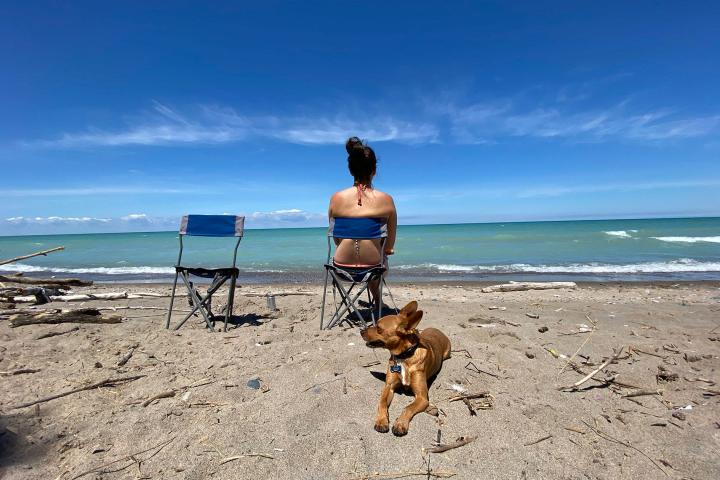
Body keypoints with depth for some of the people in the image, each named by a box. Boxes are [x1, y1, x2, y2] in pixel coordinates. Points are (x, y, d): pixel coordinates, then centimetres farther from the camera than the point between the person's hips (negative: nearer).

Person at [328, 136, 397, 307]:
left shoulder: (336, 198, -7)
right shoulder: (386, 200, -10)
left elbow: (336, 238, 5)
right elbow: (390, 247, -2)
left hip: (342, 263, 1)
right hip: (372, 264, -1)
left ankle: (375, 297, 56)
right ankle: (376, 299, 55)